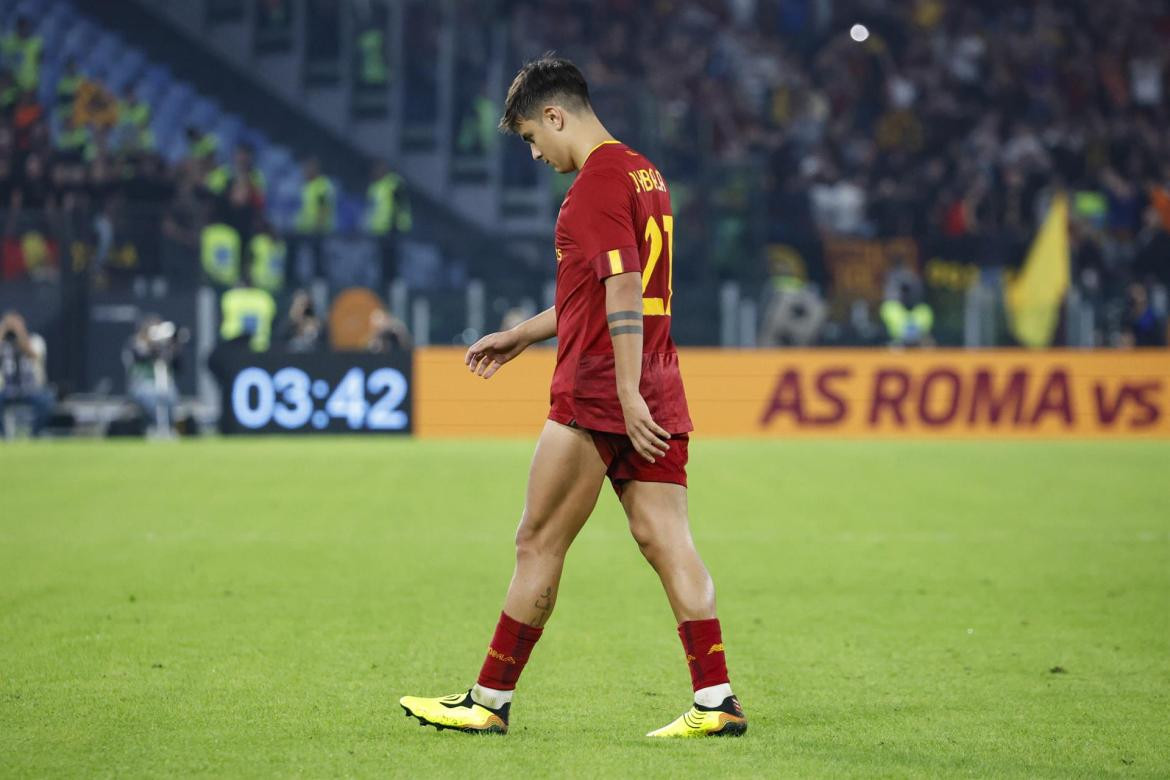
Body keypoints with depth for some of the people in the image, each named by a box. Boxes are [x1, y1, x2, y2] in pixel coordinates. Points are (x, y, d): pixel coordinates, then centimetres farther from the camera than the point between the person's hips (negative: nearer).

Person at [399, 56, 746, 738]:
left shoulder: (598, 181, -11)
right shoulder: (643, 172, 19)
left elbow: (623, 291, -21)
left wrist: (626, 392, -25)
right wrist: (521, 336, 33)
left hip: (597, 398, -9)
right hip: (658, 397, 9)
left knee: (539, 543, 0)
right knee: (668, 544, 3)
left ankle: (490, 701, 8)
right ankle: (718, 700, -5)